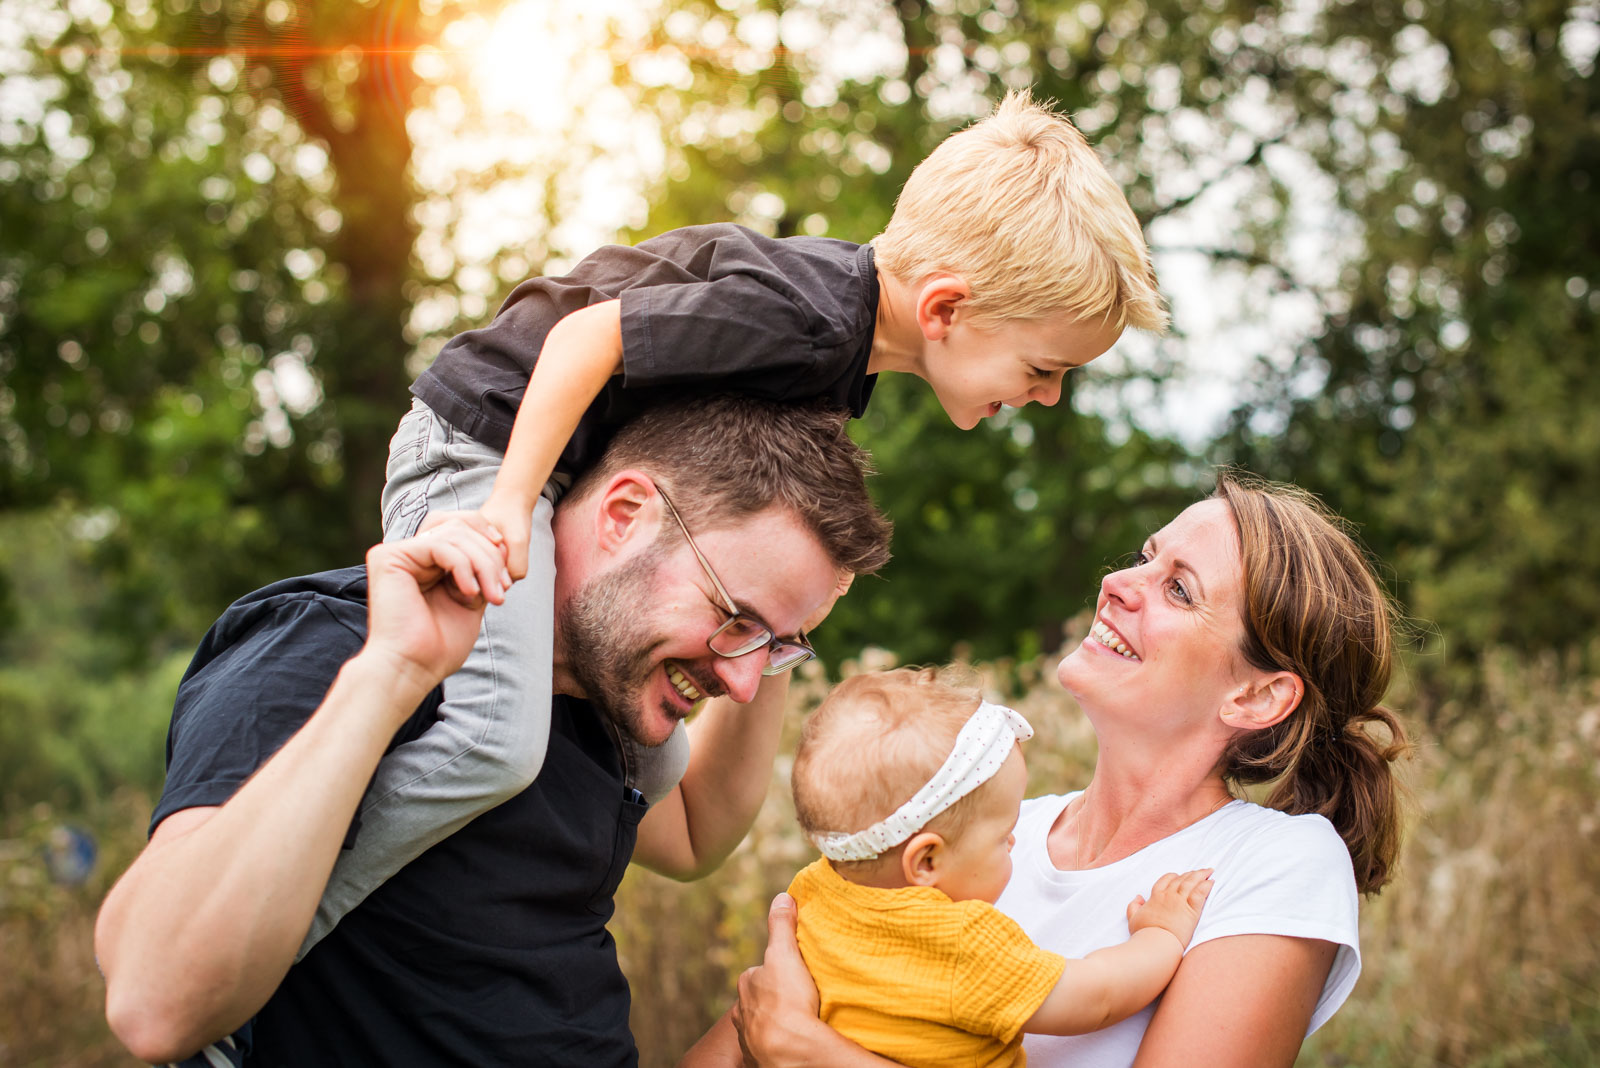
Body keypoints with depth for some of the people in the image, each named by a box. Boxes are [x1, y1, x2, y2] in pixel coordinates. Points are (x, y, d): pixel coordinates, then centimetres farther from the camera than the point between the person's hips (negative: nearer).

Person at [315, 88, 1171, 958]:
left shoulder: (853, 324, 1)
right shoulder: (804, 314, -28)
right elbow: (589, 334, -26)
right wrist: (510, 508, -25)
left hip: (583, 486, 10)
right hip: (481, 445, -9)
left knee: (655, 769, 10)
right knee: (496, 740, -30)